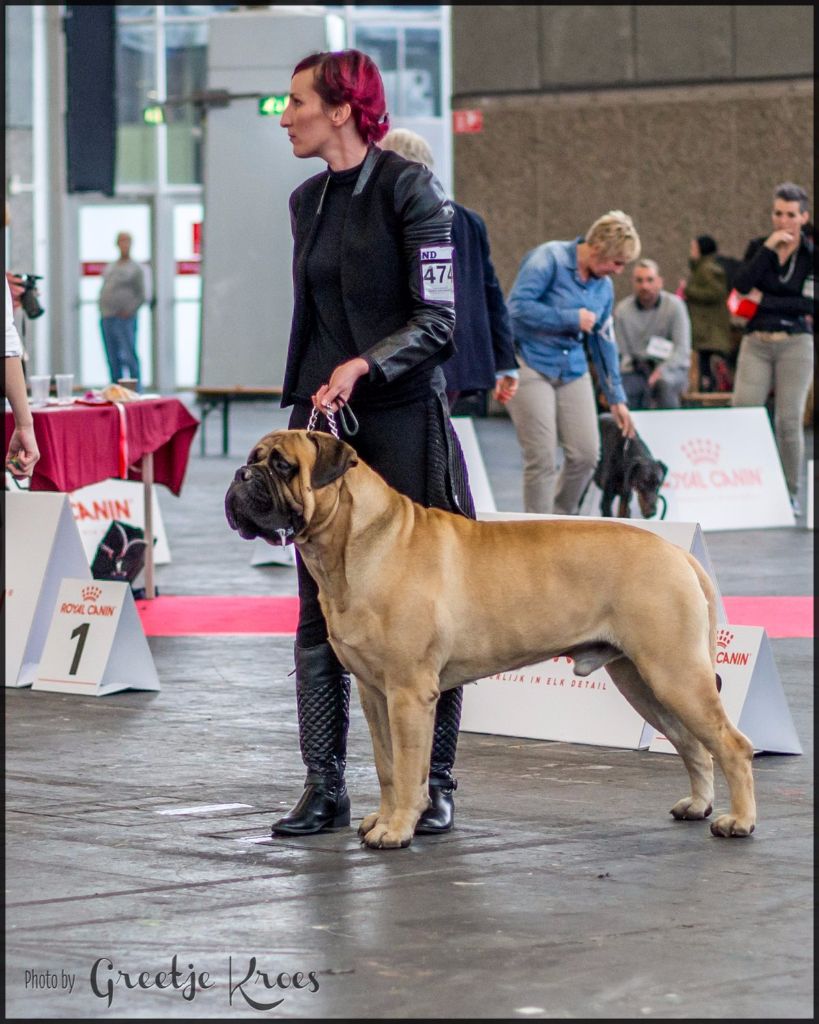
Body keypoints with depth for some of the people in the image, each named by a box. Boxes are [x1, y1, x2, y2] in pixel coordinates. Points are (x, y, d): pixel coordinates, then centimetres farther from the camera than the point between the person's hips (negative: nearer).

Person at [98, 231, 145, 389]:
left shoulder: (135, 268, 1)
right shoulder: (110, 268, 18)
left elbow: (141, 295, -3)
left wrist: (129, 311, -13)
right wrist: (102, 311, 8)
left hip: (124, 319, -6)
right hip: (106, 319, 6)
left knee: (129, 357, -9)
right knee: (112, 358, 7)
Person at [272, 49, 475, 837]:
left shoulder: (408, 188, -8)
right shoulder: (307, 201, 13)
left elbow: (438, 318, -13)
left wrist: (362, 366, -25)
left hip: (403, 419, -6)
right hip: (322, 420, 7)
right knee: (319, 607, 4)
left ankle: (435, 781, 8)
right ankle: (324, 786, 8)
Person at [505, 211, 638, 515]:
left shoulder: (604, 286, 10)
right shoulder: (549, 259, -12)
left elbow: (604, 342, 18)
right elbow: (517, 306, -20)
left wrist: (616, 398, 18)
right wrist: (572, 319, -14)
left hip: (573, 371, 7)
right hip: (531, 365, -7)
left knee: (585, 455, -2)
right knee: (542, 460, -9)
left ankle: (562, 521, 20)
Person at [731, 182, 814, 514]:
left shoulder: (811, 255, 0)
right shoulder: (758, 247, 8)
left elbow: (809, 304, -10)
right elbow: (740, 286, -8)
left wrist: (763, 301, -9)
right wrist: (769, 248, -13)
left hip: (795, 345, -2)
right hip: (756, 343, 2)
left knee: (789, 421, -2)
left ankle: (790, 494, 8)